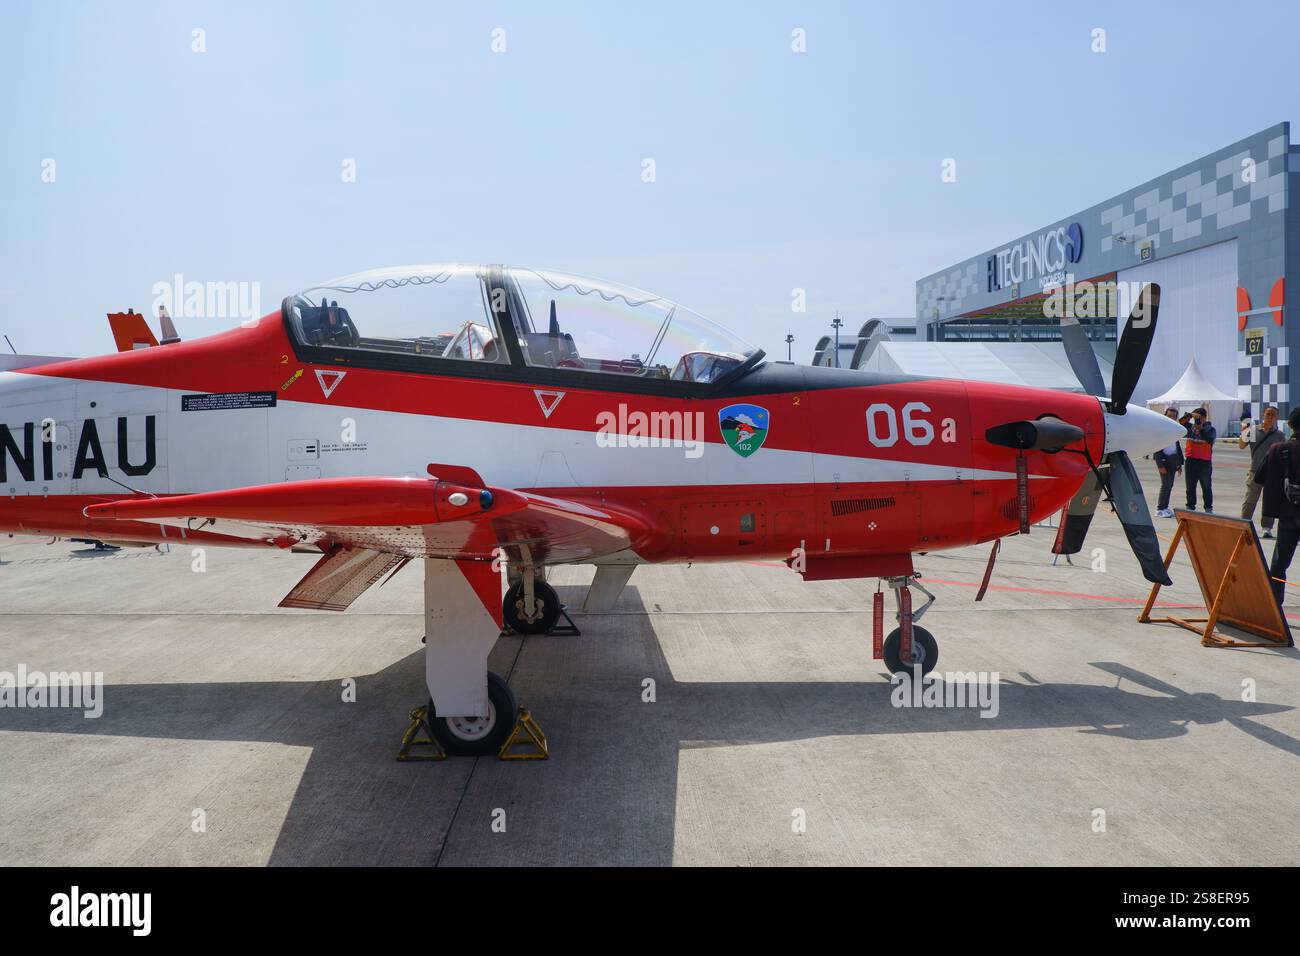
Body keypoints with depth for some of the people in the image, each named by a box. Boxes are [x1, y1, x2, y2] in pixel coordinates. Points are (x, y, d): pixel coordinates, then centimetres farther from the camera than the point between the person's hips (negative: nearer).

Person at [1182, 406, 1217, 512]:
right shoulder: (1190, 427, 9)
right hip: (1191, 460, 3)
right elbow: (1181, 422, -4)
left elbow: (1210, 440, -18)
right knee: (1190, 487, 9)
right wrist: (1190, 415, -17)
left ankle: (1209, 509, 9)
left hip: (1204, 461, -3)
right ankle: (1190, 507, 16)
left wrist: (1201, 429, -25)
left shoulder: (1210, 429, -1)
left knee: (1206, 487, 3)